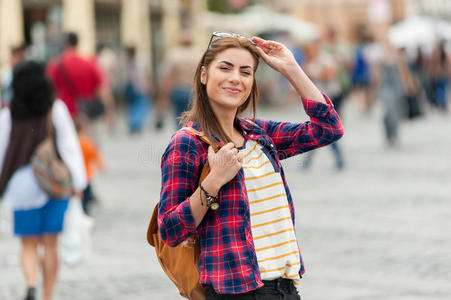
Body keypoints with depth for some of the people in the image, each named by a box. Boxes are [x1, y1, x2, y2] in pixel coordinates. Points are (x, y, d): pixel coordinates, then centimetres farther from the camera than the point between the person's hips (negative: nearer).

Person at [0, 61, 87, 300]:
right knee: (50, 244, 10)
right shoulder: (56, 109, -4)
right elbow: (70, 145, -6)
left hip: (24, 187, 0)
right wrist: (78, 182, -3)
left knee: (29, 245, 7)